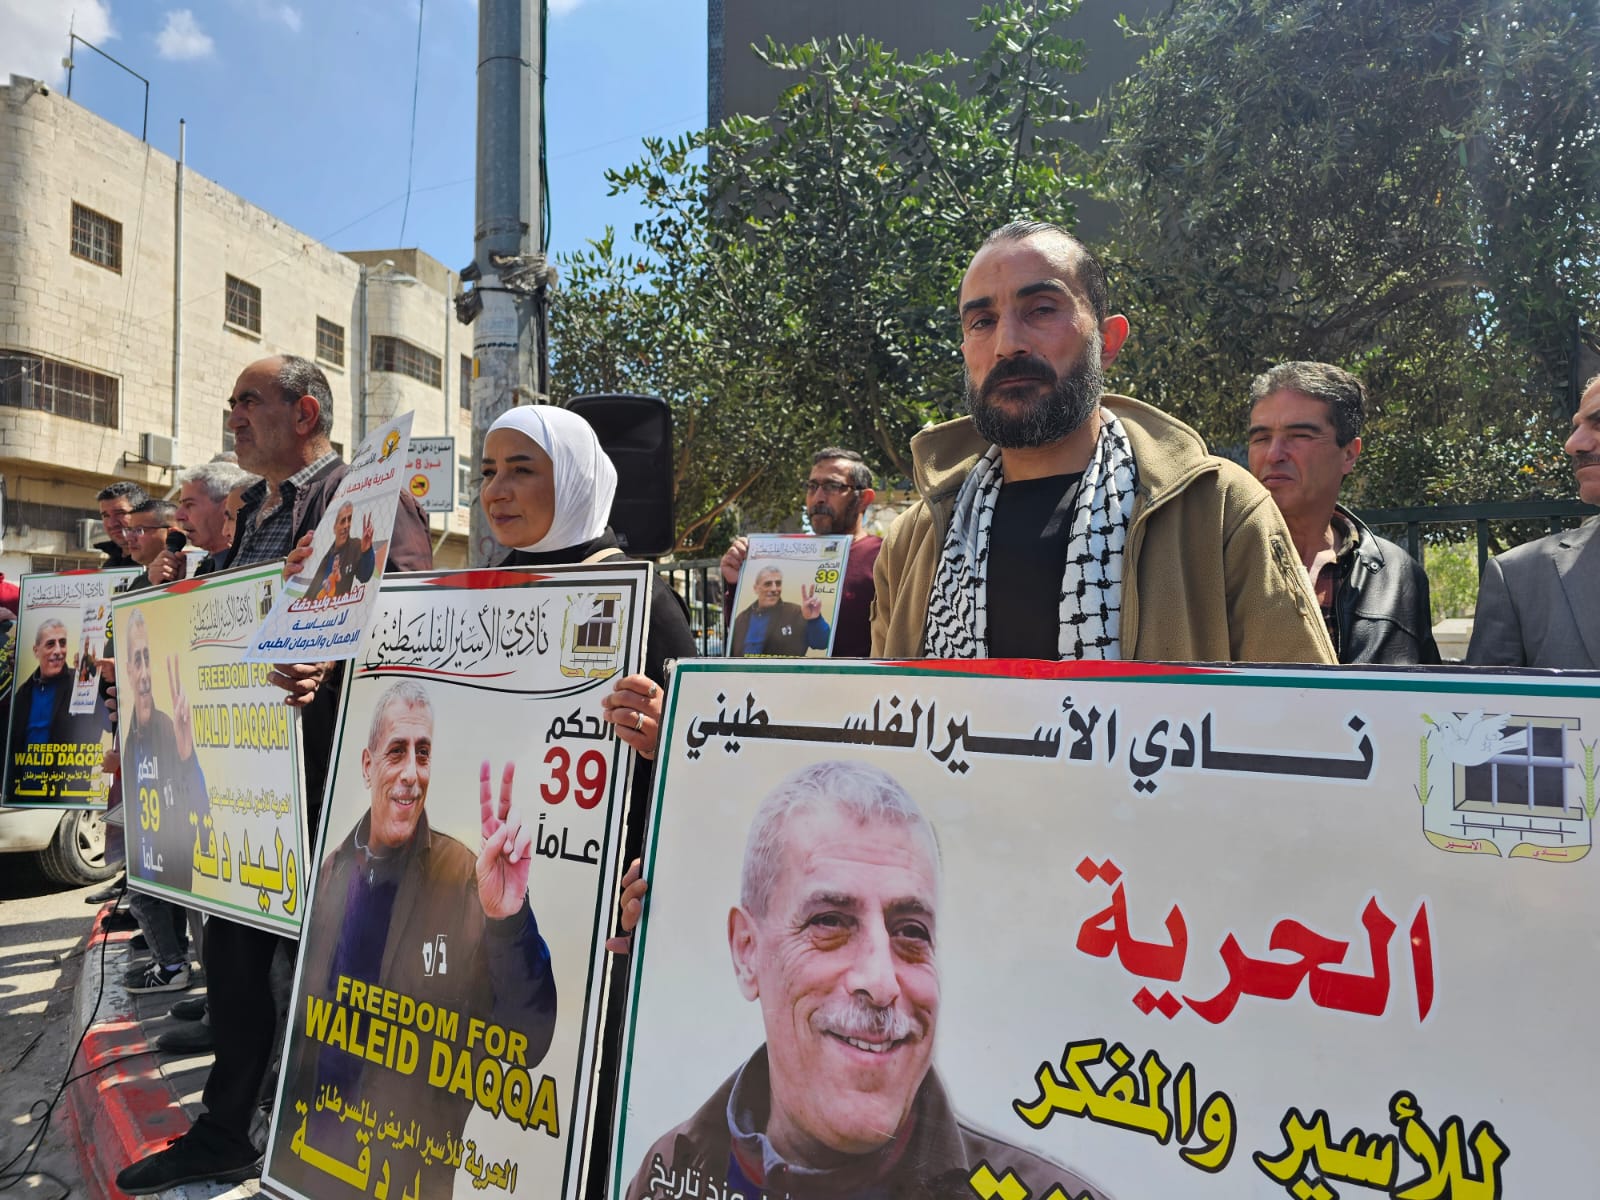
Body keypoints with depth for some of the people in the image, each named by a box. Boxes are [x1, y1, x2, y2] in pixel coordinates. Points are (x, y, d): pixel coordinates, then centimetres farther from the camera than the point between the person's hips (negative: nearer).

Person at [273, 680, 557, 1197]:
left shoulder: (466, 878, -16)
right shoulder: (330, 871, -1)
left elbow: (529, 1044, -24)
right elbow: (301, 1020, 10)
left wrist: (508, 919, -38)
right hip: (308, 1154, 4)